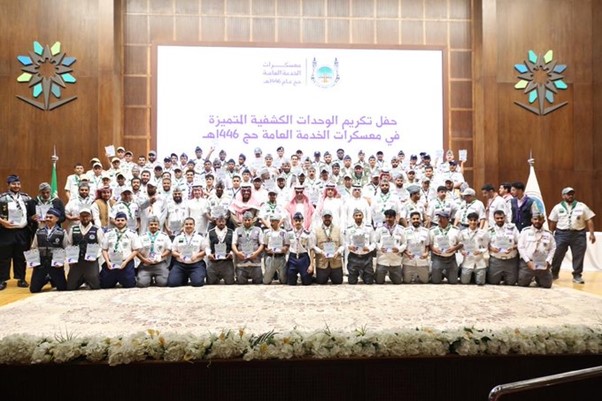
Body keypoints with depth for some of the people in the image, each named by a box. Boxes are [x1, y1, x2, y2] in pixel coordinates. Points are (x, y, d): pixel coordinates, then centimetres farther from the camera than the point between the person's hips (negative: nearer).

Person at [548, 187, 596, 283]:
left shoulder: (582, 206, 5)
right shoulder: (557, 207, 6)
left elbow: (589, 220, 4)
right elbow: (552, 222, 9)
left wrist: (591, 233, -3)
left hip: (578, 234, 0)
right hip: (561, 233, 0)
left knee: (578, 256, 3)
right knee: (556, 255, 1)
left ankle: (577, 276, 15)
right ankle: (553, 274, 16)